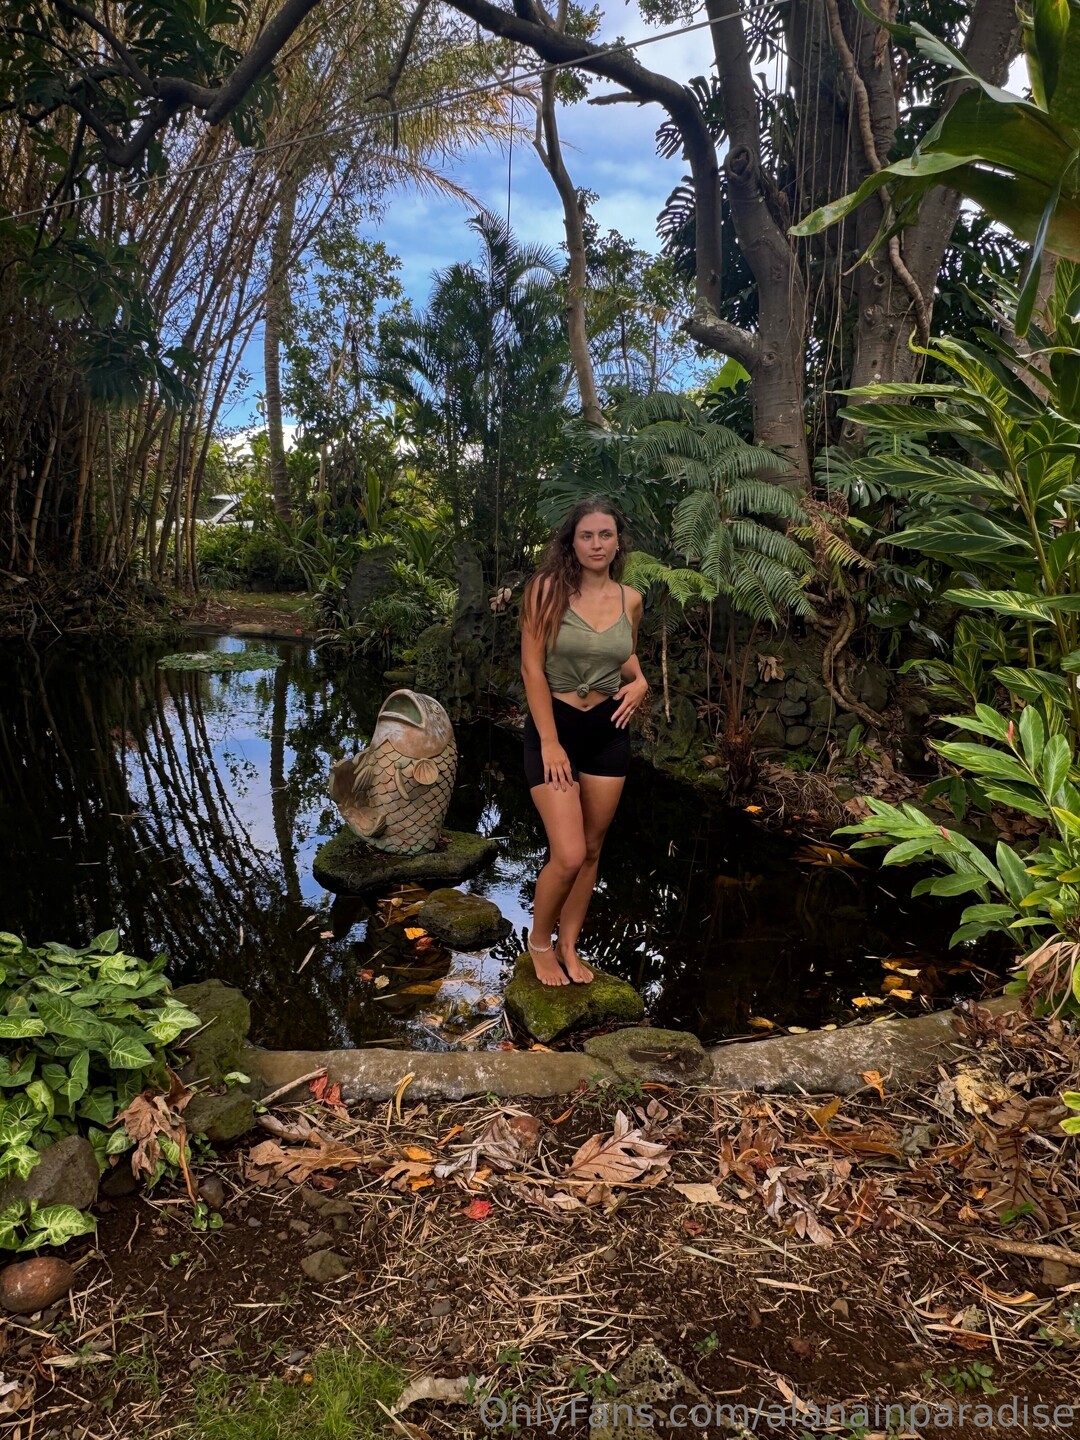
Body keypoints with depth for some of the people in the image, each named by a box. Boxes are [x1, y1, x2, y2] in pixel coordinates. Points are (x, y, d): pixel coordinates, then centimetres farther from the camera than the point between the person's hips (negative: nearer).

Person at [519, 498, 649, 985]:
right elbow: (532, 669, -12)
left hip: (608, 731, 5)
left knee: (591, 849, 11)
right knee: (568, 855, -11)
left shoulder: (630, 599, 4)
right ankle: (540, 940, 17)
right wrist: (550, 742, -16)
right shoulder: (548, 589, -10)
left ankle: (569, 947, 29)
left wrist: (639, 682, -1)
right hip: (554, 725, -5)